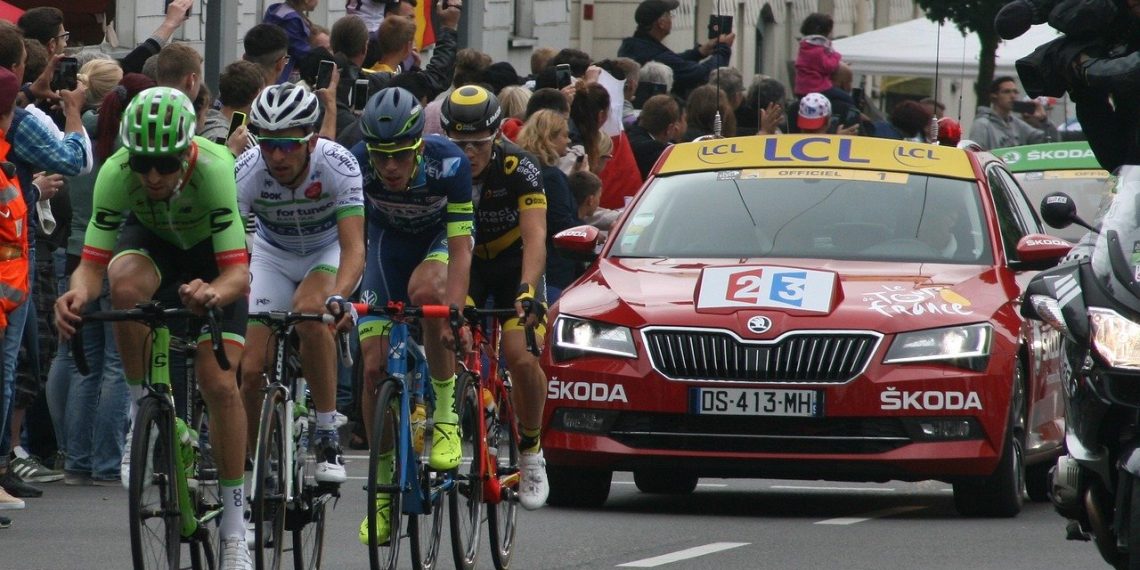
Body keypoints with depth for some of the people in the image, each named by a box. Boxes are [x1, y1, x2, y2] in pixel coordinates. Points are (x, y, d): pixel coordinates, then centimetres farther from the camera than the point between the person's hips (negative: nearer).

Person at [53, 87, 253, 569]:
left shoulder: (214, 168, -37)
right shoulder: (116, 172, -31)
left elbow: (238, 273, -40)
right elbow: (93, 264, -29)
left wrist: (213, 293, -63)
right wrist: (79, 293, -52)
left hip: (212, 257, -1)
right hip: (150, 240, 1)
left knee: (218, 381, -16)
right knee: (127, 283, -37)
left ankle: (234, 523, -4)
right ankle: (141, 411, -17)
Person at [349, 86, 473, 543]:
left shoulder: (448, 163, -34)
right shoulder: (356, 166, -29)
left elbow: (460, 249, -35)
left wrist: (454, 312, -48)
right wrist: (334, 297, -44)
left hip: (440, 236, -2)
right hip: (390, 242, 3)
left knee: (425, 291, -38)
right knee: (374, 366, -8)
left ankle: (446, 414, -20)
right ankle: (383, 486, 8)